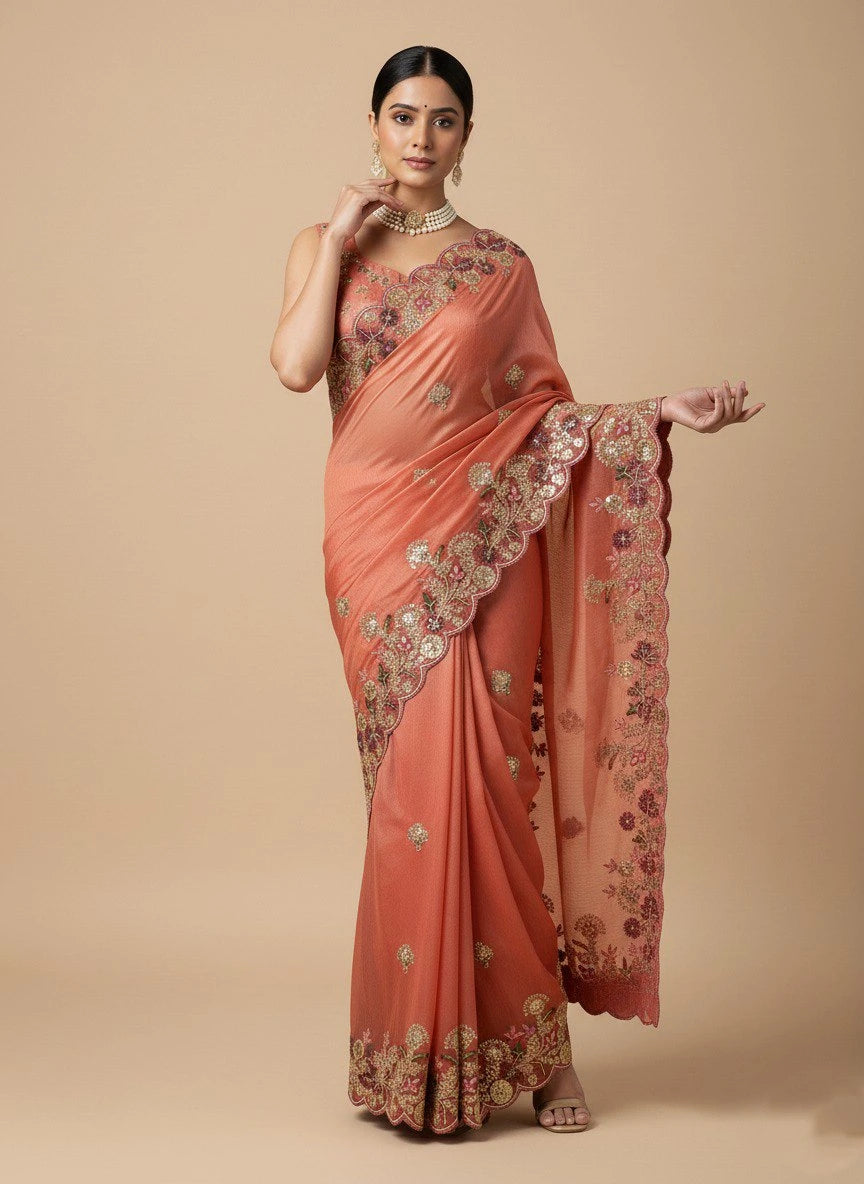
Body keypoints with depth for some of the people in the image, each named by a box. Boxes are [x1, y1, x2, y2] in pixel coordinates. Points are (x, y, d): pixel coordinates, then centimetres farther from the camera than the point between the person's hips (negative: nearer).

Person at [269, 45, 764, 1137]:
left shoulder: (500, 266, 10)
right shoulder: (323, 248, 11)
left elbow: (547, 413, 8)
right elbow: (296, 365, -7)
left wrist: (666, 411, -5)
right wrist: (340, 239, -3)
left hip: (482, 542, -1)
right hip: (378, 544, 1)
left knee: (485, 779, -6)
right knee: (413, 782, 0)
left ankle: (530, 1039, 4)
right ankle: (421, 1045, 10)